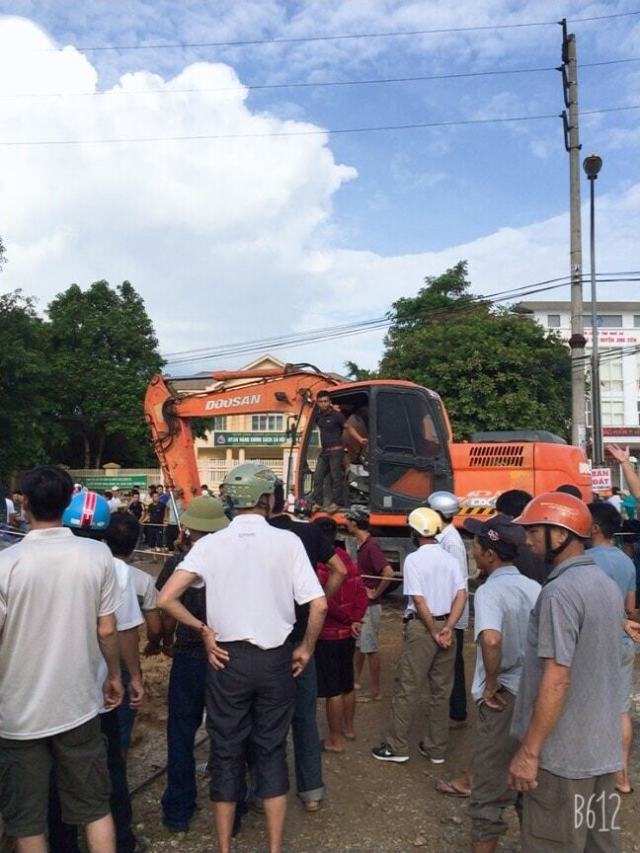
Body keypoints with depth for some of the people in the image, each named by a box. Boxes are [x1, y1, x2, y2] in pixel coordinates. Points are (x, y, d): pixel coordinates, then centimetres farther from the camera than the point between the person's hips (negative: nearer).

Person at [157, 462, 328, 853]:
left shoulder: (211, 544, -7)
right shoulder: (287, 542, -9)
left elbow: (166, 598, -12)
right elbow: (319, 605, -12)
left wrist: (204, 629, -1)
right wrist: (306, 648, 3)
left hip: (227, 658, 1)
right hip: (275, 659, 0)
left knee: (226, 751, 14)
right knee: (272, 750, 14)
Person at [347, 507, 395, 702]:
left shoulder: (371, 546, -22)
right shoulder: (361, 545, 6)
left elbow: (388, 573, -30)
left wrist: (375, 593, -20)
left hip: (369, 606, -9)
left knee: (371, 649, 1)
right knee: (358, 644, 19)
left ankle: (374, 691, 12)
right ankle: (356, 680, 33)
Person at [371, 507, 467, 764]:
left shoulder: (413, 559, -10)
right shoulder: (450, 559, 6)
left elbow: (419, 600, -15)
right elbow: (461, 595, -4)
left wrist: (433, 632, -9)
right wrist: (448, 627, -10)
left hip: (422, 626, -6)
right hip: (445, 624, 6)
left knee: (408, 689, 3)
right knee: (441, 690, 12)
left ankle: (397, 747, 10)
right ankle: (436, 748, 20)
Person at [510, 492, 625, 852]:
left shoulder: (560, 591, -22)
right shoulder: (608, 584, 6)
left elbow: (556, 681, -24)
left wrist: (529, 751, -18)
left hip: (563, 754, -8)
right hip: (604, 748, 8)